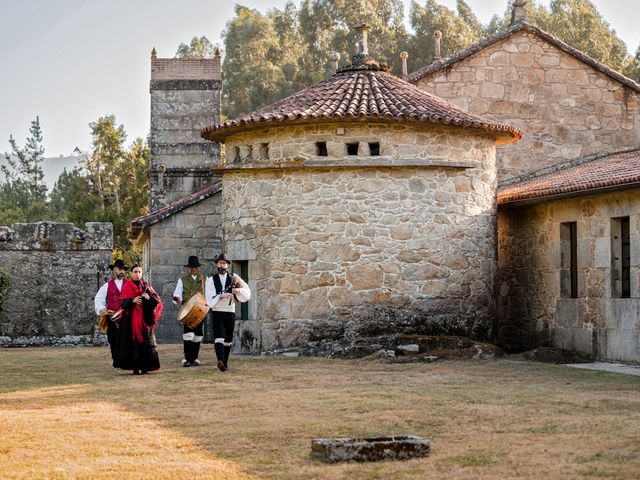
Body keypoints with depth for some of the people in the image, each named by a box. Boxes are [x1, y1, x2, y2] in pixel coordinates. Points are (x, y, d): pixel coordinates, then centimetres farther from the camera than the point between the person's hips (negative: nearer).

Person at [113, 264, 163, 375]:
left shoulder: (146, 286, 11)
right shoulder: (127, 287, 6)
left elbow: (157, 301, 2)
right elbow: (124, 303, -5)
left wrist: (149, 297, -19)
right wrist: (133, 300, -25)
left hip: (144, 318, 2)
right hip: (131, 319, -2)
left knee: (145, 340, -4)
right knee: (133, 340, -8)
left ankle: (145, 366, 1)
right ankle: (135, 367, -7)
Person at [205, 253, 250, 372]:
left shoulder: (234, 279, 8)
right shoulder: (211, 280, 4)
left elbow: (247, 294, 2)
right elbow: (210, 299, -6)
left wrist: (238, 290, -18)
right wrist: (221, 296, -22)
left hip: (230, 313, 3)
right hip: (217, 313, -3)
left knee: (228, 340, 8)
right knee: (219, 337, -19)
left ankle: (225, 364, 18)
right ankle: (220, 361, -34)